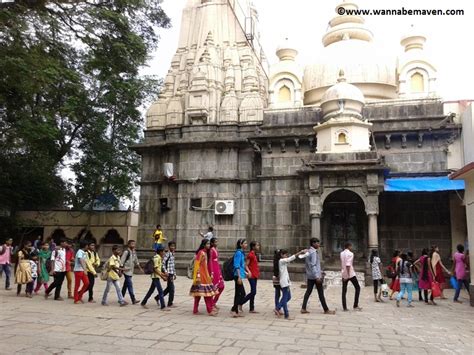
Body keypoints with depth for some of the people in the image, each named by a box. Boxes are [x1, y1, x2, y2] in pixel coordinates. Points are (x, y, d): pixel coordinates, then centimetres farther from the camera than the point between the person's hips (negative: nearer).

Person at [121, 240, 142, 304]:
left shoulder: (134, 252, 11)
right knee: (130, 285, -10)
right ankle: (133, 300, -11)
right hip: (127, 271, -8)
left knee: (126, 285, 14)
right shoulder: (126, 252, -13)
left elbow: (136, 261, 21)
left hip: (131, 271, 8)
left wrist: (140, 268, 20)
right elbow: (122, 261, -13)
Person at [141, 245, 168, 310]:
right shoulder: (156, 258, -16)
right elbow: (155, 269, -21)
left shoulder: (159, 258, 13)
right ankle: (163, 307, -5)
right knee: (160, 291, -8)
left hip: (156, 276, 10)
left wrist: (163, 274, 12)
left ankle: (143, 303, 27)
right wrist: (162, 277, -21)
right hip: (155, 276, -10)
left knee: (151, 290, 17)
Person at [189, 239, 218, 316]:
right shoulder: (201, 252, -13)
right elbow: (197, 264, -17)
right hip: (201, 275, -10)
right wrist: (198, 276, -21)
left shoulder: (205, 252, 13)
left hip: (205, 275, 10)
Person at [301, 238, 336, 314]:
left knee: (308, 291, 8)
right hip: (315, 276, -8)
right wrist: (317, 276, -23)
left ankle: (303, 308, 6)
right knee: (321, 293, 0)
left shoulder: (308, 252, 13)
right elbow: (313, 265, -22)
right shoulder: (313, 252, -15)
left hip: (309, 276, 8)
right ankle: (326, 310, 8)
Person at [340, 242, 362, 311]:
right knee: (357, 288, 8)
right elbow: (348, 265, -20)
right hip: (351, 274, -6)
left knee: (344, 291, 7)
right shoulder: (350, 254, -11)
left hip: (344, 274, 6)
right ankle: (355, 306, 3)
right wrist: (348, 274, -21)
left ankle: (344, 307, 3)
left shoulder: (342, 253, 10)